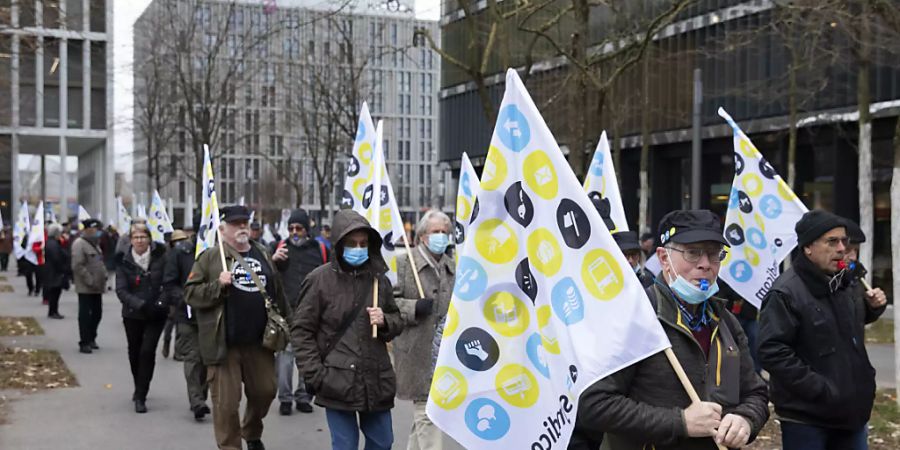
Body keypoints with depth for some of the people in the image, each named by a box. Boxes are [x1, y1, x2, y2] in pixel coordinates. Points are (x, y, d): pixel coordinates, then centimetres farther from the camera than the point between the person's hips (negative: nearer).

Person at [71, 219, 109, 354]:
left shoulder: (94, 244, 17)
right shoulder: (79, 244, -13)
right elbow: (78, 266, -20)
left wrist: (104, 276, 12)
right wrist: (90, 281, -21)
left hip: (97, 288, 9)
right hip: (85, 288, -9)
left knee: (97, 313, 13)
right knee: (85, 315, -3)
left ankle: (91, 339, 25)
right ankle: (84, 343, 3)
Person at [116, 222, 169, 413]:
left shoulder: (160, 258, -4)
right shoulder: (124, 262, -3)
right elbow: (121, 290, -9)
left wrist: (162, 302, -18)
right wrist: (141, 304, -23)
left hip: (156, 315, -2)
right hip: (133, 315, 2)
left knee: (147, 352, -12)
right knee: (134, 353, 14)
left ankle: (140, 397, -5)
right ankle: (139, 388, 39)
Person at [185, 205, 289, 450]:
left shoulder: (263, 255, 12)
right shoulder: (210, 257, -3)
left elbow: (277, 292, 19)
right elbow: (190, 293, -5)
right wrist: (218, 285, -20)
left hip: (259, 341, 5)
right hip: (224, 343, -5)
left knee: (265, 390, 15)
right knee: (226, 402, 0)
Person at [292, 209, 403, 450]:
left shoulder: (379, 278, 7)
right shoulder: (320, 280, -4)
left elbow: (397, 322, 18)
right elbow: (301, 330, -4)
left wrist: (385, 321, -6)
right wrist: (316, 375, -10)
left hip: (377, 382, 4)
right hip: (338, 383, -4)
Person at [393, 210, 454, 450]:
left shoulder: (451, 266, 15)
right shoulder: (404, 263, -4)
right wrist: (414, 308, -20)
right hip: (417, 351, -6)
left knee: (424, 411, 15)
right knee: (426, 409, -7)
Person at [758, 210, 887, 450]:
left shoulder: (841, 283, 10)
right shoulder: (785, 293, -17)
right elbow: (772, 352, -24)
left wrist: (871, 307, 7)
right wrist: (820, 390, -24)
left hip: (850, 410, 8)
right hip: (806, 418, -8)